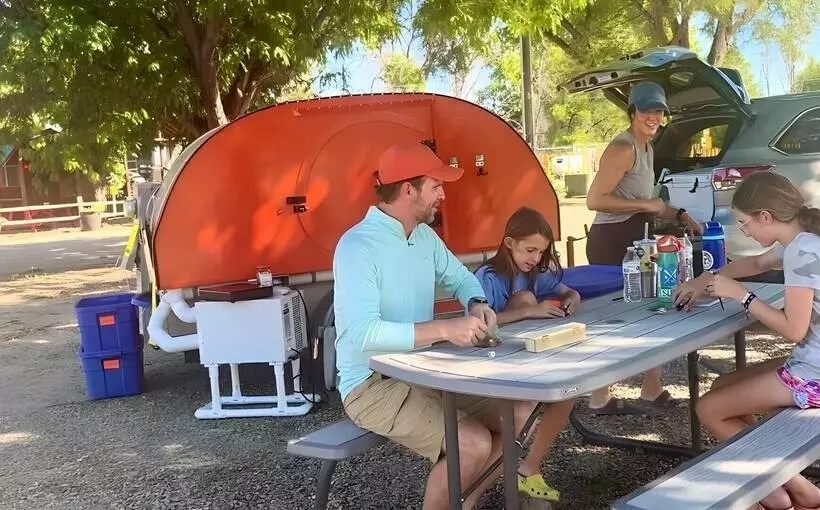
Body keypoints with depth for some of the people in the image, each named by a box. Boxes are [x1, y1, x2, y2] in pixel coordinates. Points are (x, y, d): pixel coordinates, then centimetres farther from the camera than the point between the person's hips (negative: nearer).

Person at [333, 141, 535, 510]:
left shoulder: (425, 235, 6)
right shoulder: (358, 245, -22)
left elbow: (460, 278, 21)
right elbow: (363, 332, -32)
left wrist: (477, 304, -3)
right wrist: (445, 330, -33)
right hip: (373, 384, -9)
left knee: (519, 412, 1)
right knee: (474, 445, -26)